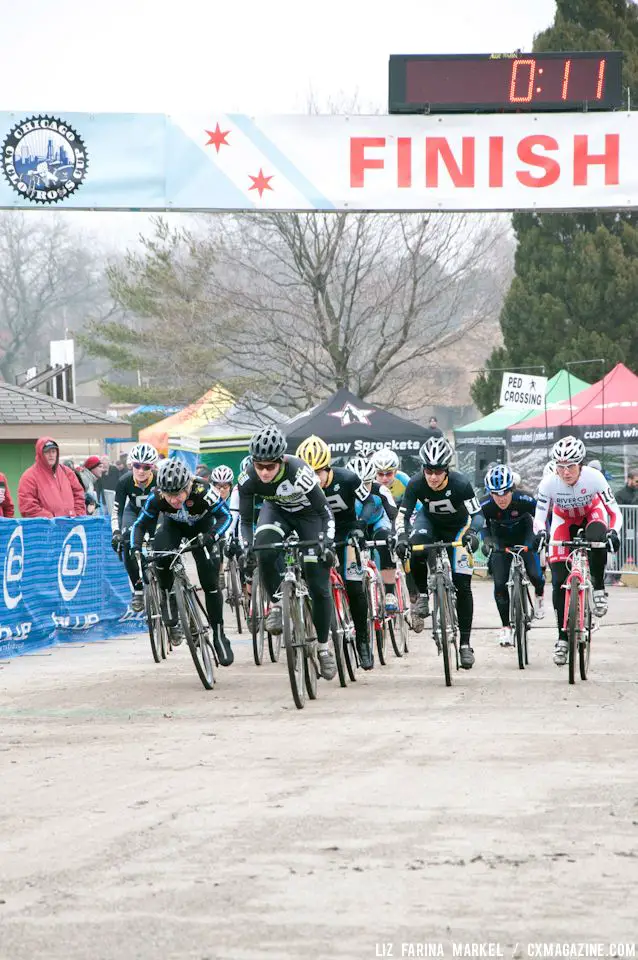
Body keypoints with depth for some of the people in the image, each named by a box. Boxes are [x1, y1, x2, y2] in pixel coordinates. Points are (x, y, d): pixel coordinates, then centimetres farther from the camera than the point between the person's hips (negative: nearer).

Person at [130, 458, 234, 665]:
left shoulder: (202, 491, -38)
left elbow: (225, 516, -30)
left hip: (201, 526, -1)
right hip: (173, 525, 1)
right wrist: (136, 548, -39)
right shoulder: (156, 497, -32)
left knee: (210, 580, -13)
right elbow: (140, 524, -21)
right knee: (160, 556, -30)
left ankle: (219, 635, 0)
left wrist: (211, 537, -47)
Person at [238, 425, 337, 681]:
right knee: (265, 547, -34)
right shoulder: (249, 478, -27)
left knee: (319, 587, -6)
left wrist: (327, 544, -40)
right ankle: (277, 603, -12)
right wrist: (247, 548, -32)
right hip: (276, 509, 2)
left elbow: (326, 512, -27)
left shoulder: (299, 473, -37)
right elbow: (245, 520, -16)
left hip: (308, 514, -2)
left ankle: (323, 647, 12)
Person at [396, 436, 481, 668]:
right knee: (416, 551, -35)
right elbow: (403, 514, -23)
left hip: (457, 528, -1)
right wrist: (402, 537, -41)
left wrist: (471, 535, -45)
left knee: (462, 585, -7)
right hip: (430, 522, 1)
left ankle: (465, 643, 2)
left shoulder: (461, 484, -31)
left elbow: (475, 515, -26)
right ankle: (422, 596, -8)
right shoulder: (416, 483, -26)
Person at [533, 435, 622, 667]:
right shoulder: (549, 483, -30)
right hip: (564, 520, 1)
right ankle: (563, 637, 6)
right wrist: (540, 532, -46)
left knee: (597, 537, -39)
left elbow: (615, 512, -26)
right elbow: (539, 516, -24)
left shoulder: (594, 478, -32)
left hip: (591, 513, -1)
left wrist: (613, 532, -46)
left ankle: (598, 589, -16)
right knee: (559, 581, -9)